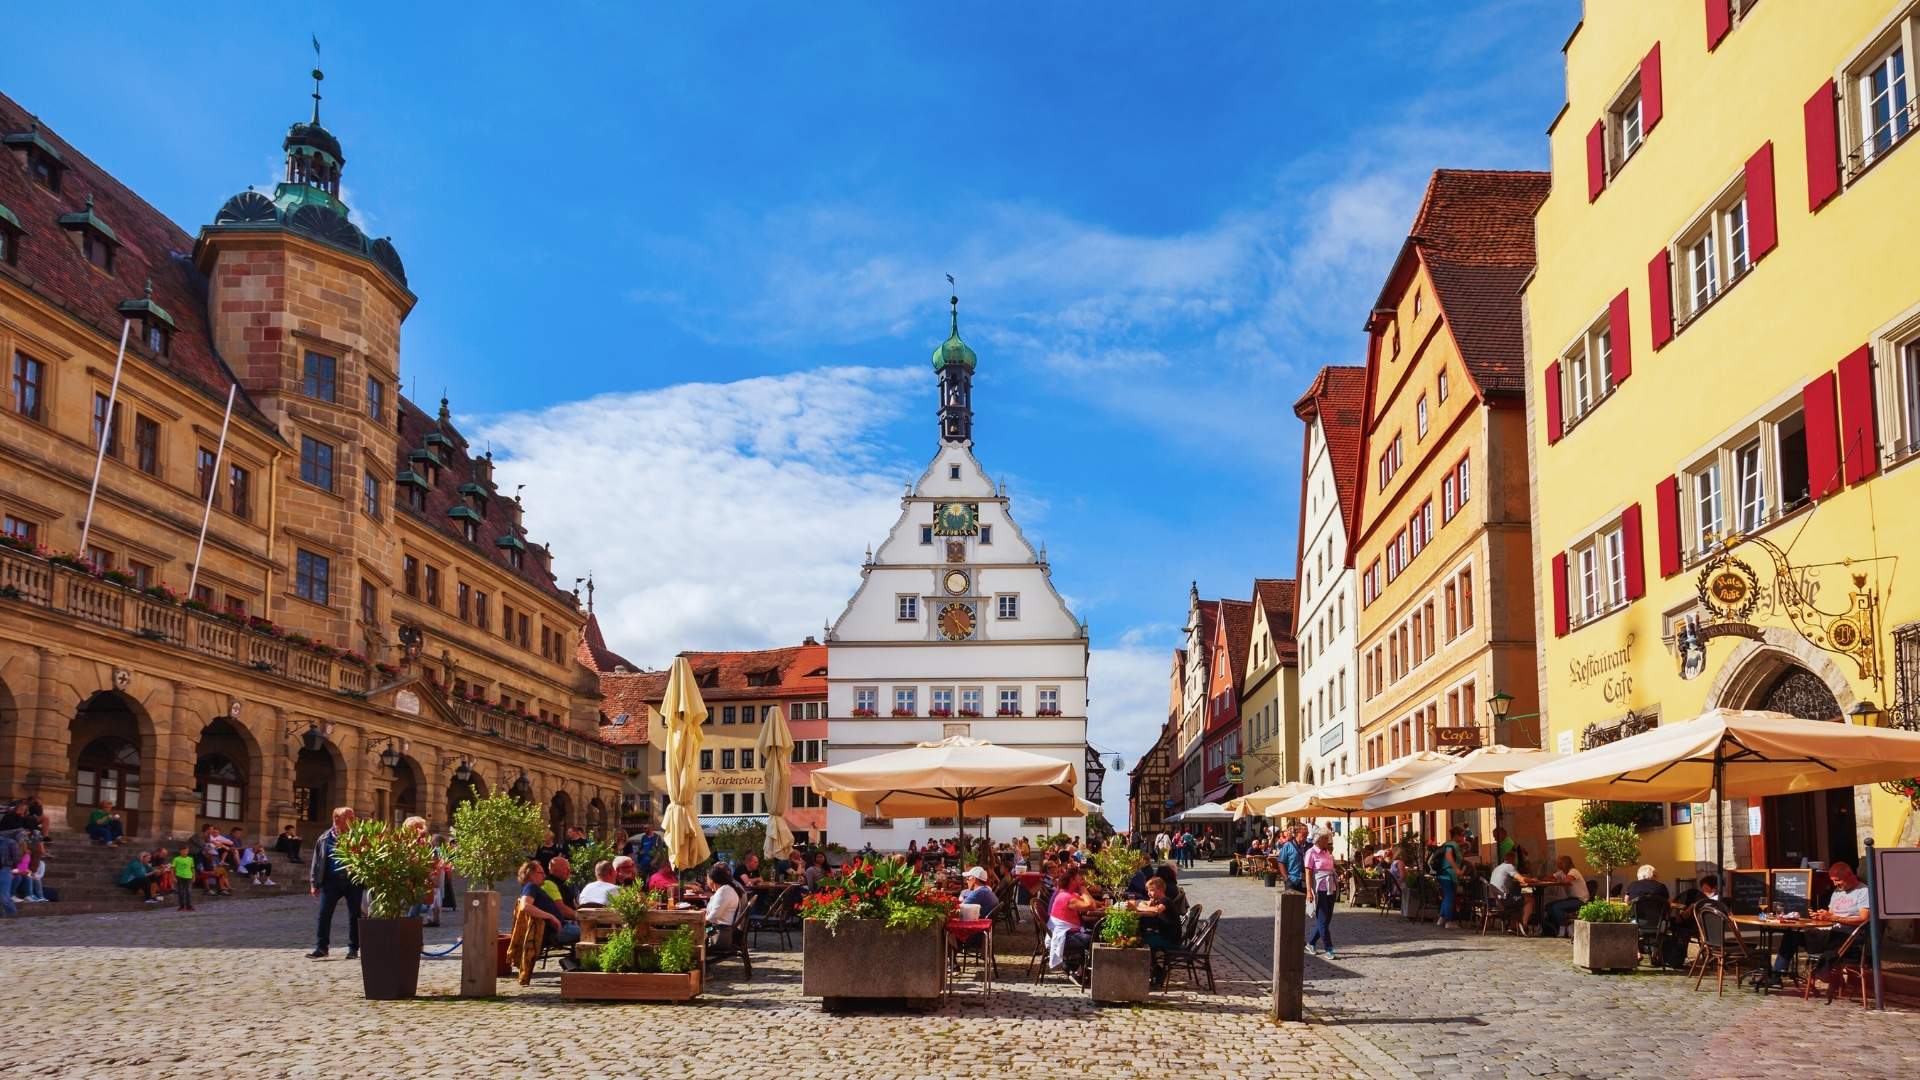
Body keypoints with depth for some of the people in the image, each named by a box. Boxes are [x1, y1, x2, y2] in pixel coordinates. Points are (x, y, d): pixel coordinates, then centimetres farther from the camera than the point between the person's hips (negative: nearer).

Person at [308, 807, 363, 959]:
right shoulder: (326, 838, 4)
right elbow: (318, 861, 7)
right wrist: (315, 884, 5)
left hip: (353, 882, -1)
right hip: (331, 882, 1)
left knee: (354, 915, 4)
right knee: (324, 914, -2)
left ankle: (353, 949, 13)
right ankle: (320, 947, 7)